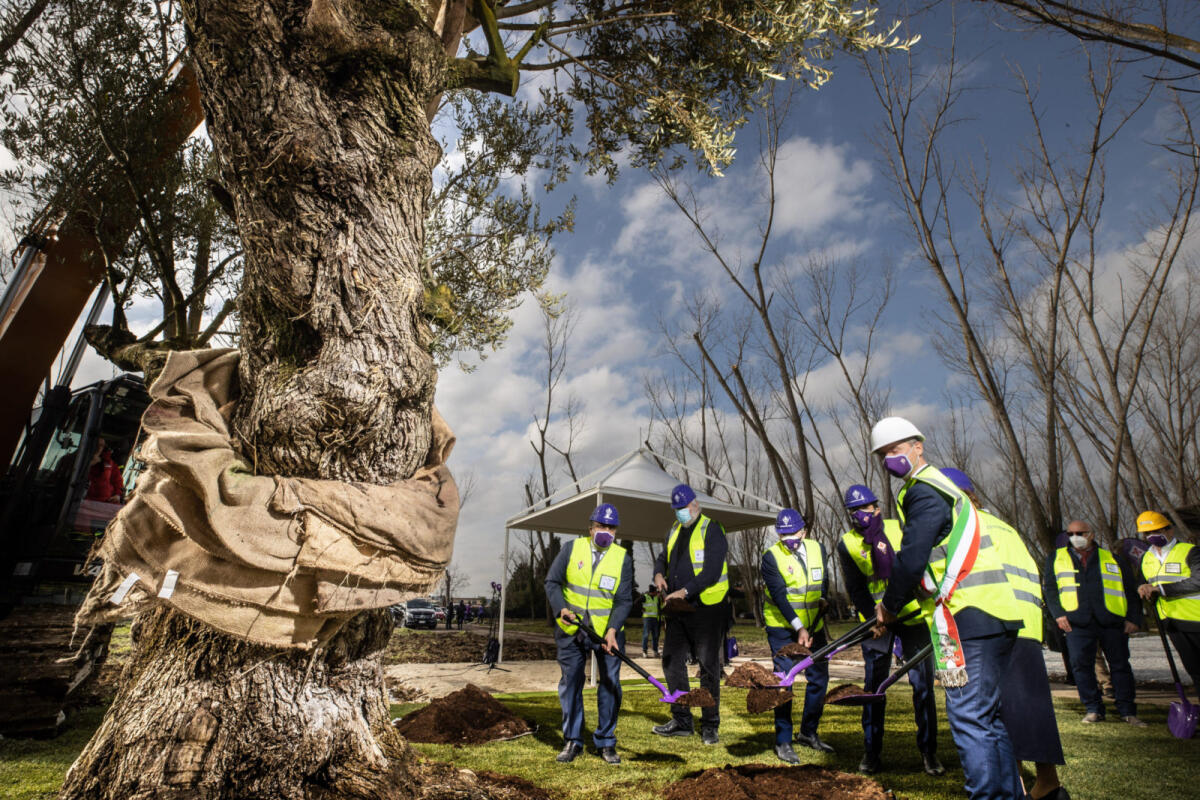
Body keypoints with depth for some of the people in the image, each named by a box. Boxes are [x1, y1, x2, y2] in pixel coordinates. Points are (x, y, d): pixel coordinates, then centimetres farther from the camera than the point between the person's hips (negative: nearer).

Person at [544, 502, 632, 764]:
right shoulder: (572, 549, -5)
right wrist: (561, 608, -16)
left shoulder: (623, 558, -6)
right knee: (570, 682, 7)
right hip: (571, 630, 1)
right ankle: (572, 740, 23)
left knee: (610, 683, 3)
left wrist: (612, 631, -21)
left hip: (608, 632, 0)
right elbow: (552, 582, 0)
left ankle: (606, 742, 20)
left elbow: (624, 600, -8)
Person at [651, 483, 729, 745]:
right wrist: (659, 574, -1)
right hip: (677, 609, 7)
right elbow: (663, 557, 21)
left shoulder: (712, 530, -10)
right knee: (672, 661, 11)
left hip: (706, 608, -7)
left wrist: (686, 591, -24)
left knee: (708, 666, 3)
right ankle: (681, 720, 25)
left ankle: (710, 725, 16)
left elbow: (712, 571, -18)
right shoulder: (675, 531, 12)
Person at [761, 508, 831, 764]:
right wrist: (799, 628, -27)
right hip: (782, 627, -5)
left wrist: (822, 601, -1)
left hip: (814, 625, 6)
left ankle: (808, 732, 28)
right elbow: (780, 596, -21)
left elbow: (824, 581, 13)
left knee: (819, 679, 10)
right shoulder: (771, 557, -16)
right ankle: (783, 742, 3)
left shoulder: (817, 548, 0)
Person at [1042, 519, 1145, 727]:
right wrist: (1058, 613, -3)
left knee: (1120, 664, 4)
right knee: (1080, 664, -3)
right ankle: (1093, 709, 9)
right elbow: (1049, 588, 9)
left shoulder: (1110, 558, 16)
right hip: (1077, 622, -1)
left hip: (1112, 622, 1)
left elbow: (1131, 590, 14)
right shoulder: (1056, 558, 14)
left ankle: (1127, 711, 18)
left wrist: (1134, 618, 3)